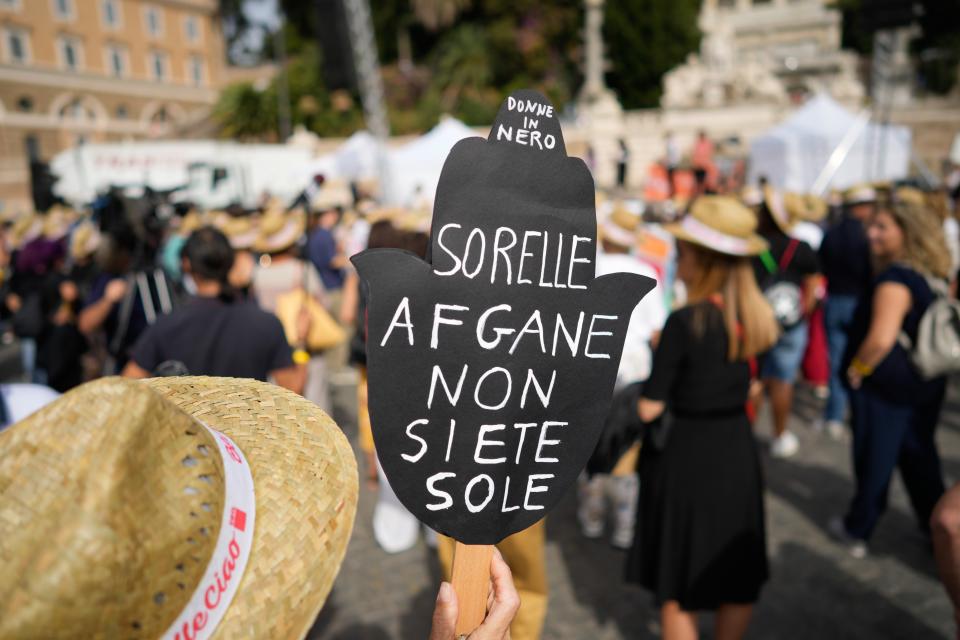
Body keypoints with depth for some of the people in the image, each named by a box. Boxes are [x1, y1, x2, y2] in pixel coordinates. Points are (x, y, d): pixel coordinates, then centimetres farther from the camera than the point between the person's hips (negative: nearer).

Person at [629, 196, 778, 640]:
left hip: (685, 458, -6)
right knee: (737, 579, 22)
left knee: (678, 588, 12)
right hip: (737, 453, 6)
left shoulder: (685, 321, -22)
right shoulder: (755, 317, -2)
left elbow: (650, 408, -18)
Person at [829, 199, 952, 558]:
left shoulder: (895, 278, -23)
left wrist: (857, 368, -16)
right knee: (920, 455, 20)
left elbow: (881, 338, -32)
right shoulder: (934, 277, 6)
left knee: (874, 458, 6)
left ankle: (857, 531, 22)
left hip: (885, 385, -8)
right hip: (926, 384, 8)